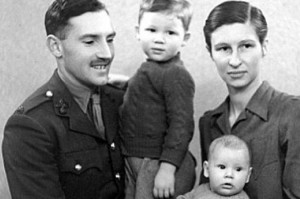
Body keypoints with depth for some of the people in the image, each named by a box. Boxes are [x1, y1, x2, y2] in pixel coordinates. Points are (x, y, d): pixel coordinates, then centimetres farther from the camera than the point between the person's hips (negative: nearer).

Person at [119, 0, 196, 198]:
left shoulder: (177, 75, -16)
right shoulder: (150, 70, 11)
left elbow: (181, 126, -21)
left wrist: (167, 168, -24)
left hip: (161, 166, -9)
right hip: (135, 163, 9)